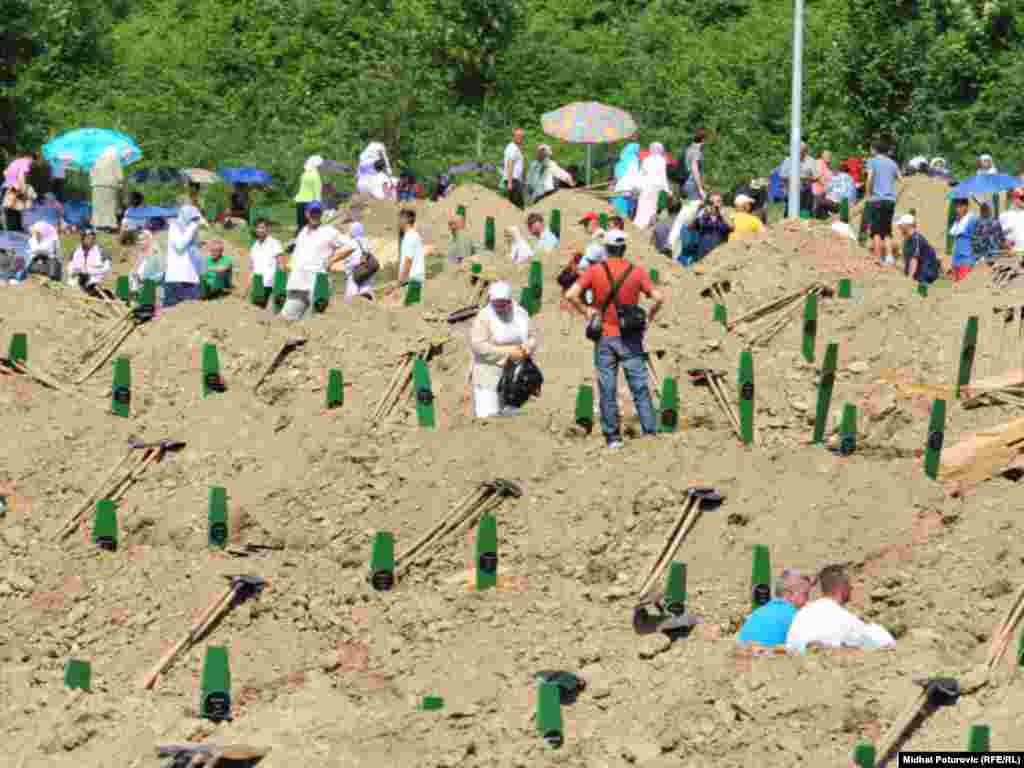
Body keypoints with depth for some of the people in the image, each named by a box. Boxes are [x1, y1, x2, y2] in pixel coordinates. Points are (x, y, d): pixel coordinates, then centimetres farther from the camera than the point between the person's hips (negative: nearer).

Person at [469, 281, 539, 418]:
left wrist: (527, 347, -12)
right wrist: (508, 352, -21)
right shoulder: (484, 317, -11)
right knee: (488, 417, -12)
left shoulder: (520, 314, 6)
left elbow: (532, 338, 13)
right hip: (490, 378, -5)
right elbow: (478, 345, -19)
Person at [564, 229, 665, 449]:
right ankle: (650, 431, -2)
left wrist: (585, 312, 3)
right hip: (630, 338, 0)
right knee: (640, 387, 3)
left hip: (605, 338, 0)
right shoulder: (637, 272, -4)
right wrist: (650, 316, 5)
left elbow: (570, 295, -11)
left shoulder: (595, 271, -3)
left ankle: (612, 437, 7)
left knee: (607, 390, 6)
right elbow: (658, 298, -12)